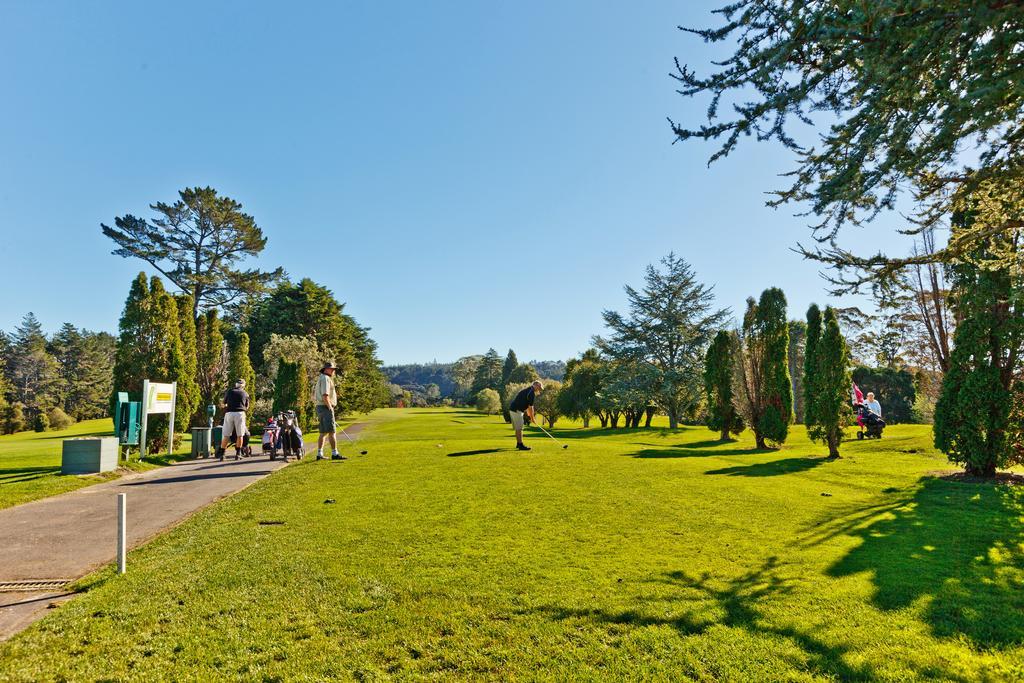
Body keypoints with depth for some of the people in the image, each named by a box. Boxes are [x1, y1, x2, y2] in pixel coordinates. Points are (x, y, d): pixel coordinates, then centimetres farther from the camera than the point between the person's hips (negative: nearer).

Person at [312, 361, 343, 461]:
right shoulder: (325, 378, -11)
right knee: (332, 431, -10)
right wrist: (330, 408, -17)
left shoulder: (321, 378, 22)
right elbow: (325, 396, -20)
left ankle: (319, 454, 12)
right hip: (325, 407, -10)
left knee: (323, 433, 11)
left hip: (320, 408, 10)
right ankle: (334, 454, -11)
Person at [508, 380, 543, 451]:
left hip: (513, 409, 10)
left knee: (518, 428, 16)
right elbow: (530, 407, -11)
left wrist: (528, 415, 20)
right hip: (517, 410, -10)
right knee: (519, 428, -6)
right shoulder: (531, 393, -13)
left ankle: (518, 443, 22)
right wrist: (532, 418, -1)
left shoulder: (527, 390, 18)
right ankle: (520, 445, -3)